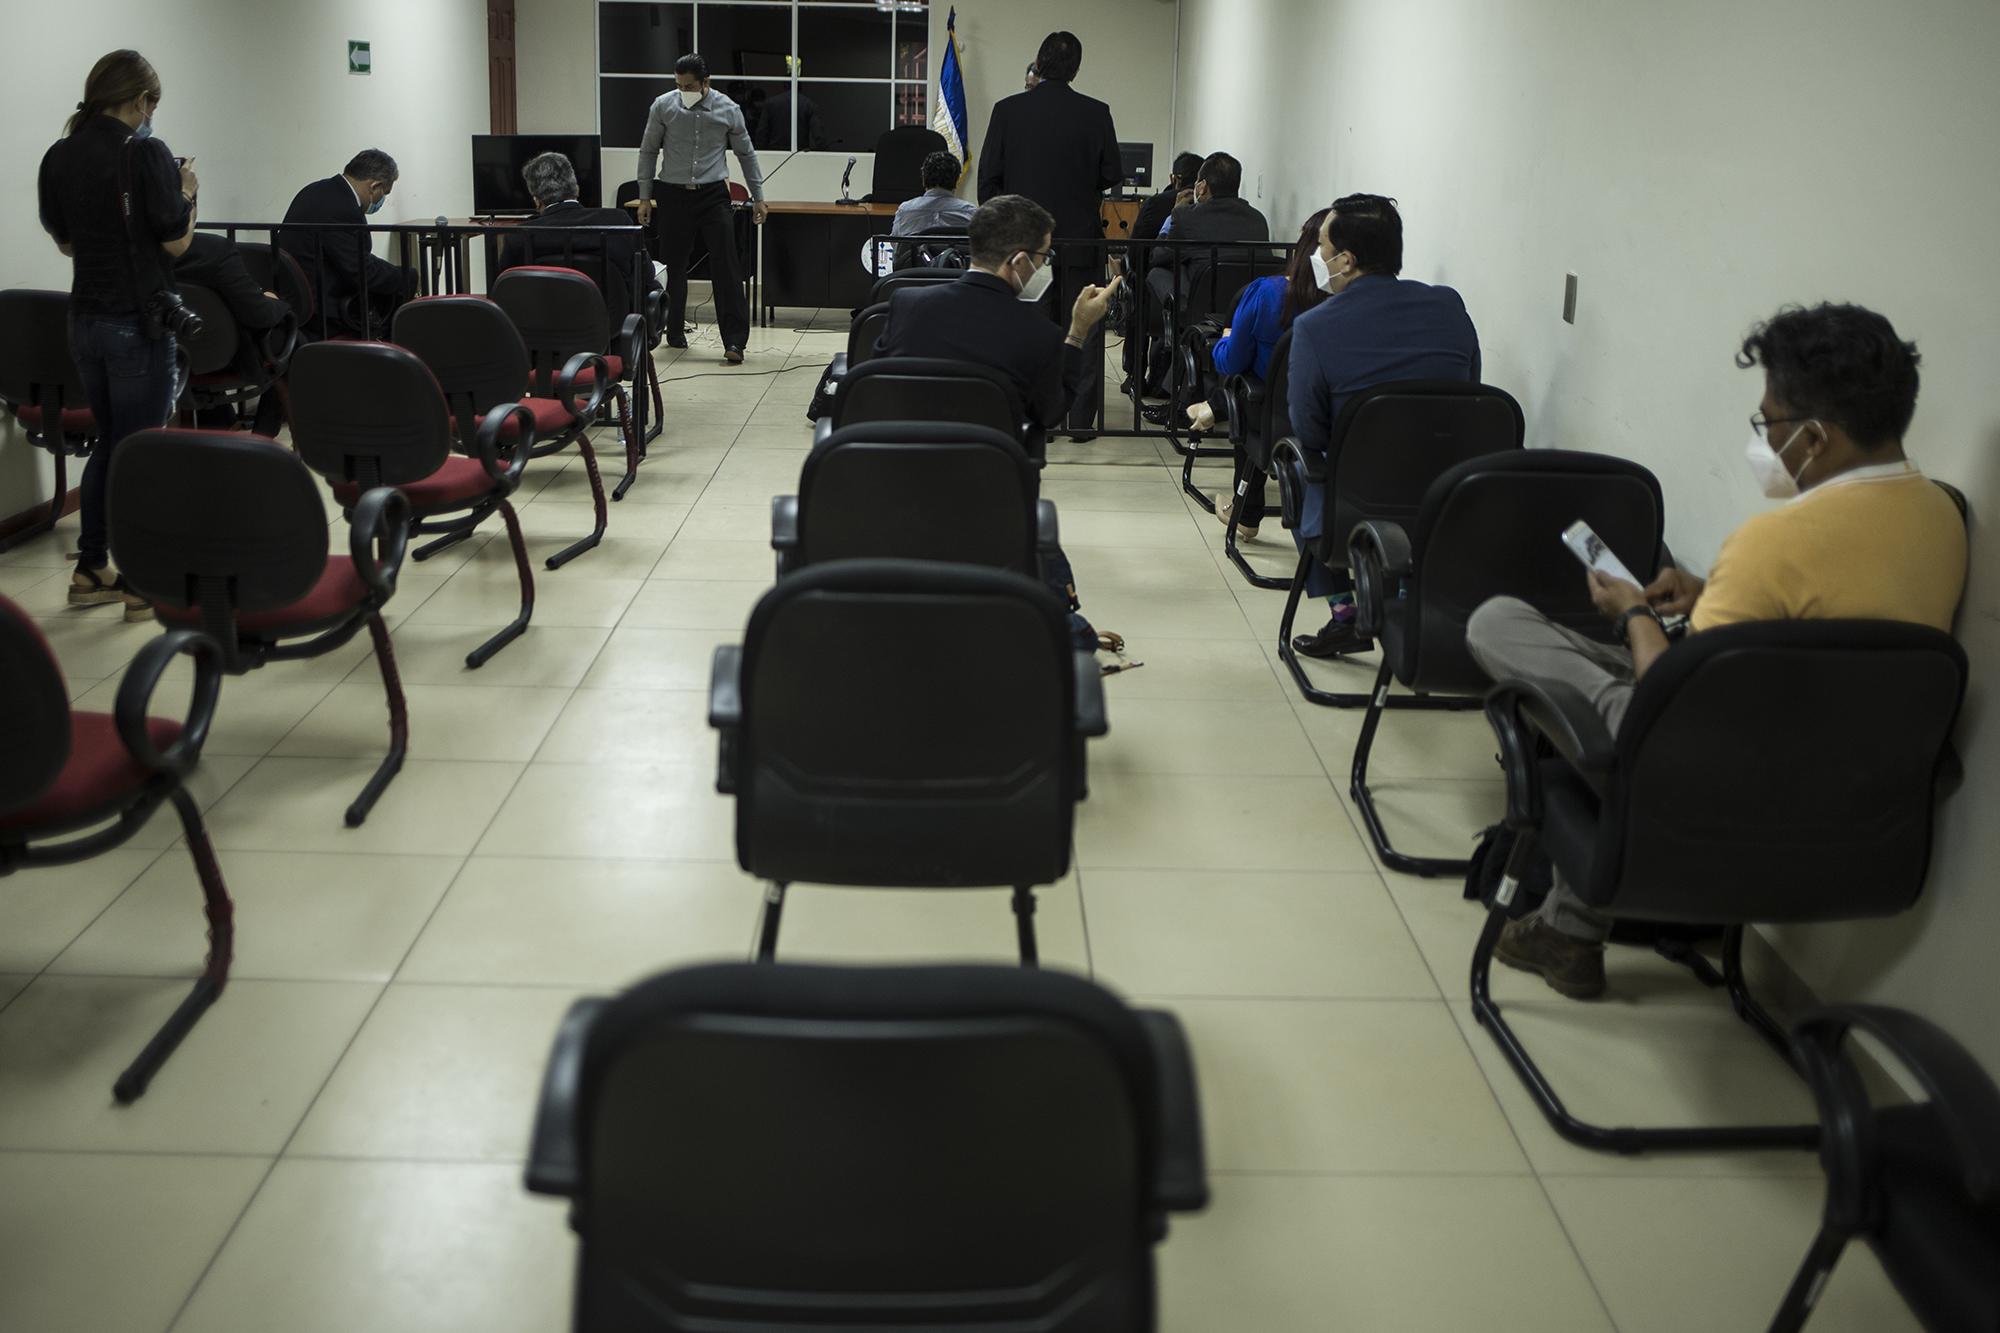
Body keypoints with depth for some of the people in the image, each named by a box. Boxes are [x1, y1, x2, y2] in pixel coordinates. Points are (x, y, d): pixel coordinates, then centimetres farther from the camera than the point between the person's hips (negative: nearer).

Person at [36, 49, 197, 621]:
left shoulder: (58, 158, 6)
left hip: (85, 319, 7)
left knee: (108, 442, 19)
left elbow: (65, 241, 15)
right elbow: (176, 242, -12)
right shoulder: (146, 153, -14)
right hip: (139, 322, -7)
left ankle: (90, 571, 22)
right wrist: (187, 192, 4)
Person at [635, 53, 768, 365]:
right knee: (674, 268, 7)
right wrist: (644, 197, 4)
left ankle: (734, 341, -11)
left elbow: (746, 154, 9)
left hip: (713, 195, -1)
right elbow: (648, 151, 7)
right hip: (675, 195, 1)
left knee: (725, 267, -10)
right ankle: (675, 333, 23)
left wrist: (758, 197, 9)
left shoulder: (728, 110, -2)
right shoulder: (663, 107, -2)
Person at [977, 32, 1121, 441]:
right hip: (1080, 238, -1)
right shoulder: (1095, 113, -7)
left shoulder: (1007, 111, -4)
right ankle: (1081, 418, 5)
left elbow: (988, 176, -2)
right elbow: (1113, 174, -2)